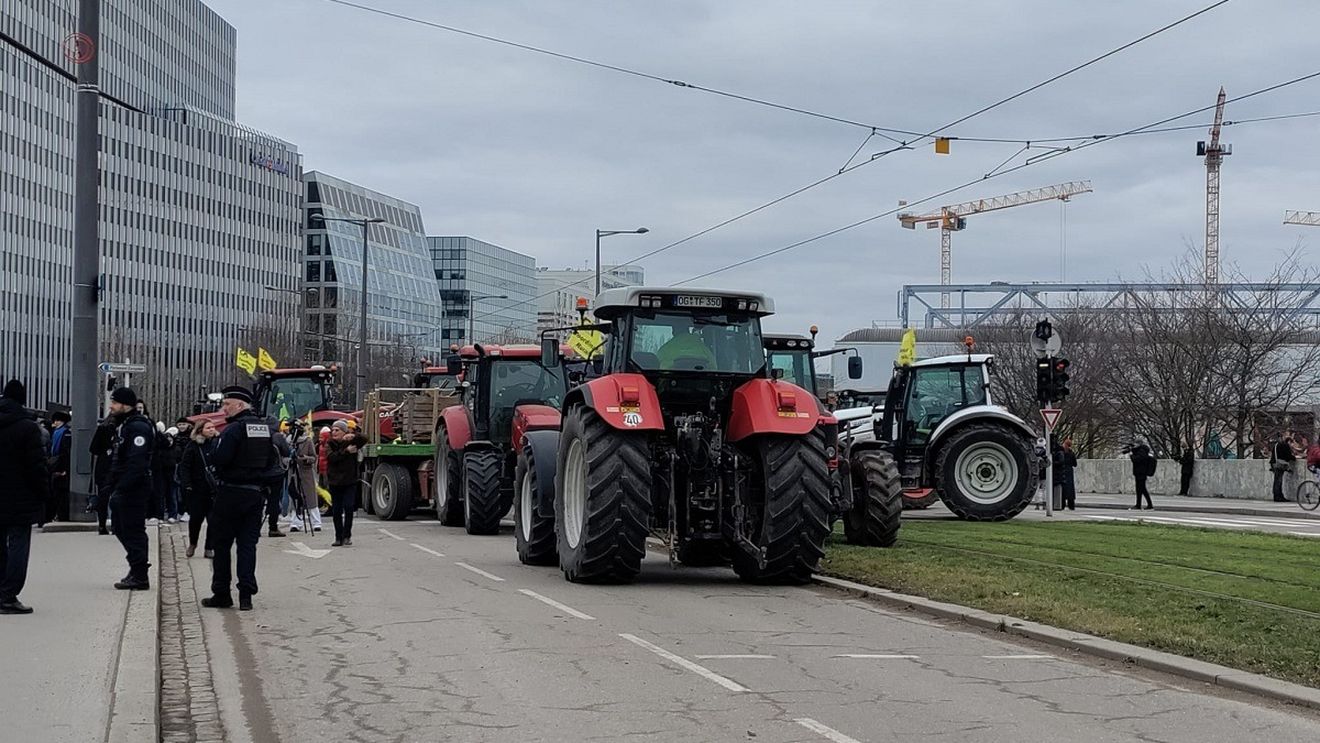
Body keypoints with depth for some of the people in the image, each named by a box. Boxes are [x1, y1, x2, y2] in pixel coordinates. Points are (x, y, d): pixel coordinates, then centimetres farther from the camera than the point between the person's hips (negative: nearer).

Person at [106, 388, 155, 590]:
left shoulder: (138, 427, -16)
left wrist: (121, 488, -26)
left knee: (133, 531, -7)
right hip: (123, 490, 11)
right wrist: (112, 482, 17)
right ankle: (137, 570, 24)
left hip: (134, 490, -11)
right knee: (122, 528, 16)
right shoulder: (124, 425, 18)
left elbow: (136, 463, -24)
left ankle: (139, 577, -3)